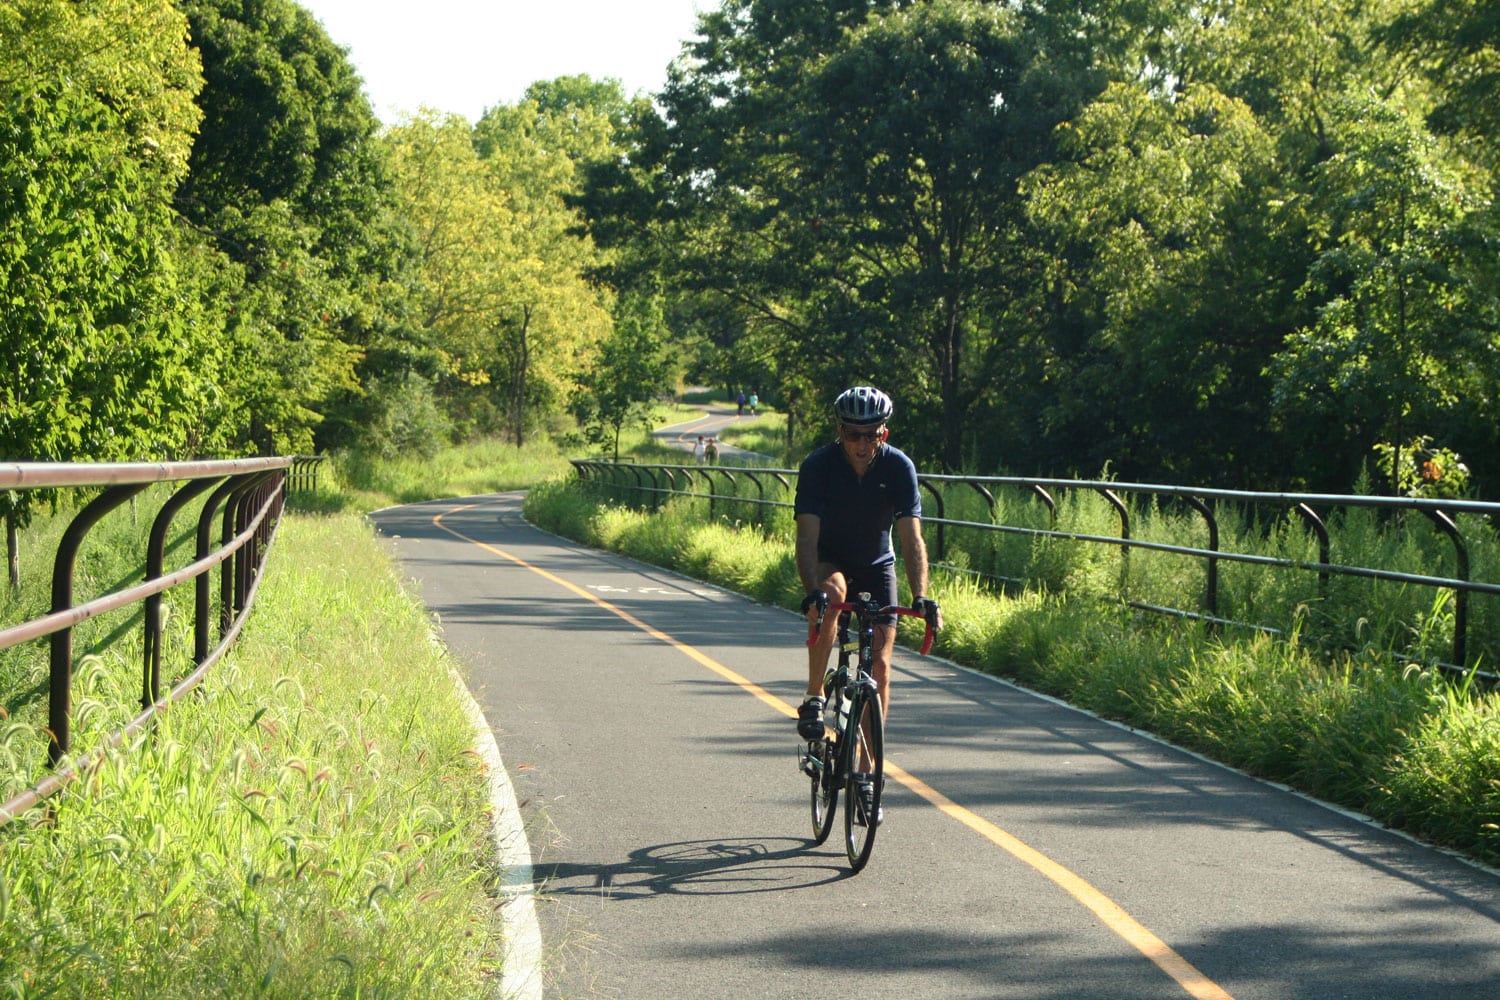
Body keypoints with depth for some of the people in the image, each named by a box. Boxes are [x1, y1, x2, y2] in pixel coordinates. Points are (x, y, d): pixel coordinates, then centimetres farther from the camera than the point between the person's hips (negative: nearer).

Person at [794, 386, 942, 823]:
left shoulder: (898, 467, -20)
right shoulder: (818, 466, -24)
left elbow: (911, 538, -26)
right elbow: (808, 536, -31)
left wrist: (920, 597, -39)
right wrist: (812, 591, -46)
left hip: (876, 567, 2)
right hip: (830, 564, -2)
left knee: (879, 665, -7)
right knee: (832, 593, -38)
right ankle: (814, 699, -22)